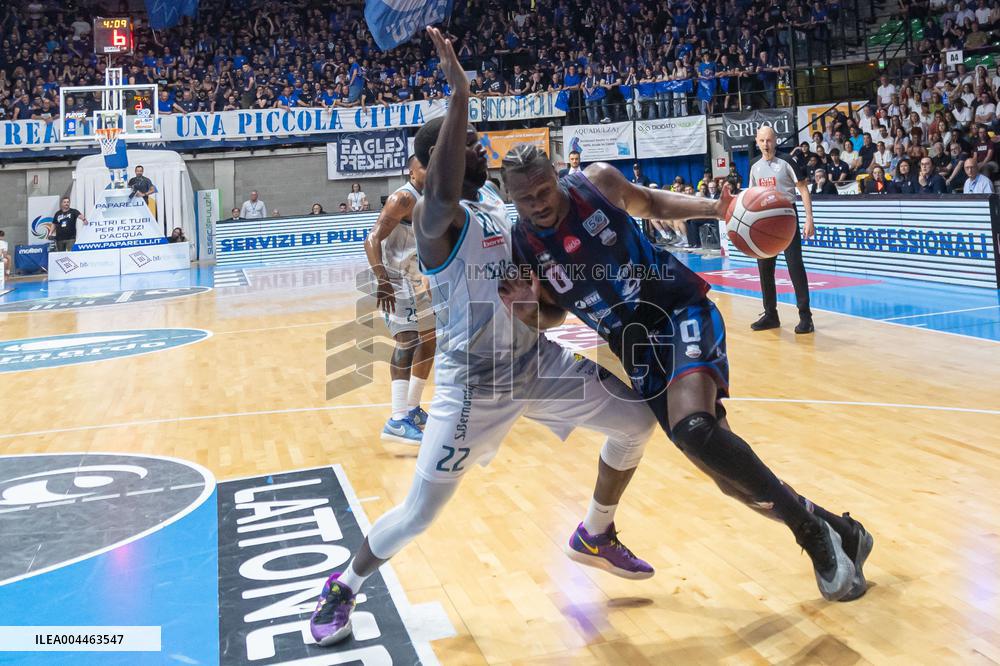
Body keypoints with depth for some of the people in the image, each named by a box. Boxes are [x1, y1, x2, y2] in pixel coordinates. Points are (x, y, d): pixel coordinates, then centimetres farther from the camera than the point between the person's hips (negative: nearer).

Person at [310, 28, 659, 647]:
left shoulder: (498, 199, 8)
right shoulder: (434, 217, -18)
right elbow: (444, 195, -45)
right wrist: (460, 94, -46)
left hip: (536, 360, 8)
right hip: (474, 382, -7)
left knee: (639, 418, 10)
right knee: (420, 513, -4)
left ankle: (596, 537, 31)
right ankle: (343, 588, 26)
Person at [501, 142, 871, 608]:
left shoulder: (597, 182, -8)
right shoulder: (521, 249, -6)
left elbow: (650, 205, 13)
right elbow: (553, 313, 7)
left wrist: (713, 208, 0)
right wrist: (527, 308, -16)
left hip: (681, 311, -3)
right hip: (636, 346, 3)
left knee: (693, 429, -30)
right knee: (729, 472, 1)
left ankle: (813, 529, -10)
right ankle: (837, 533, 22)